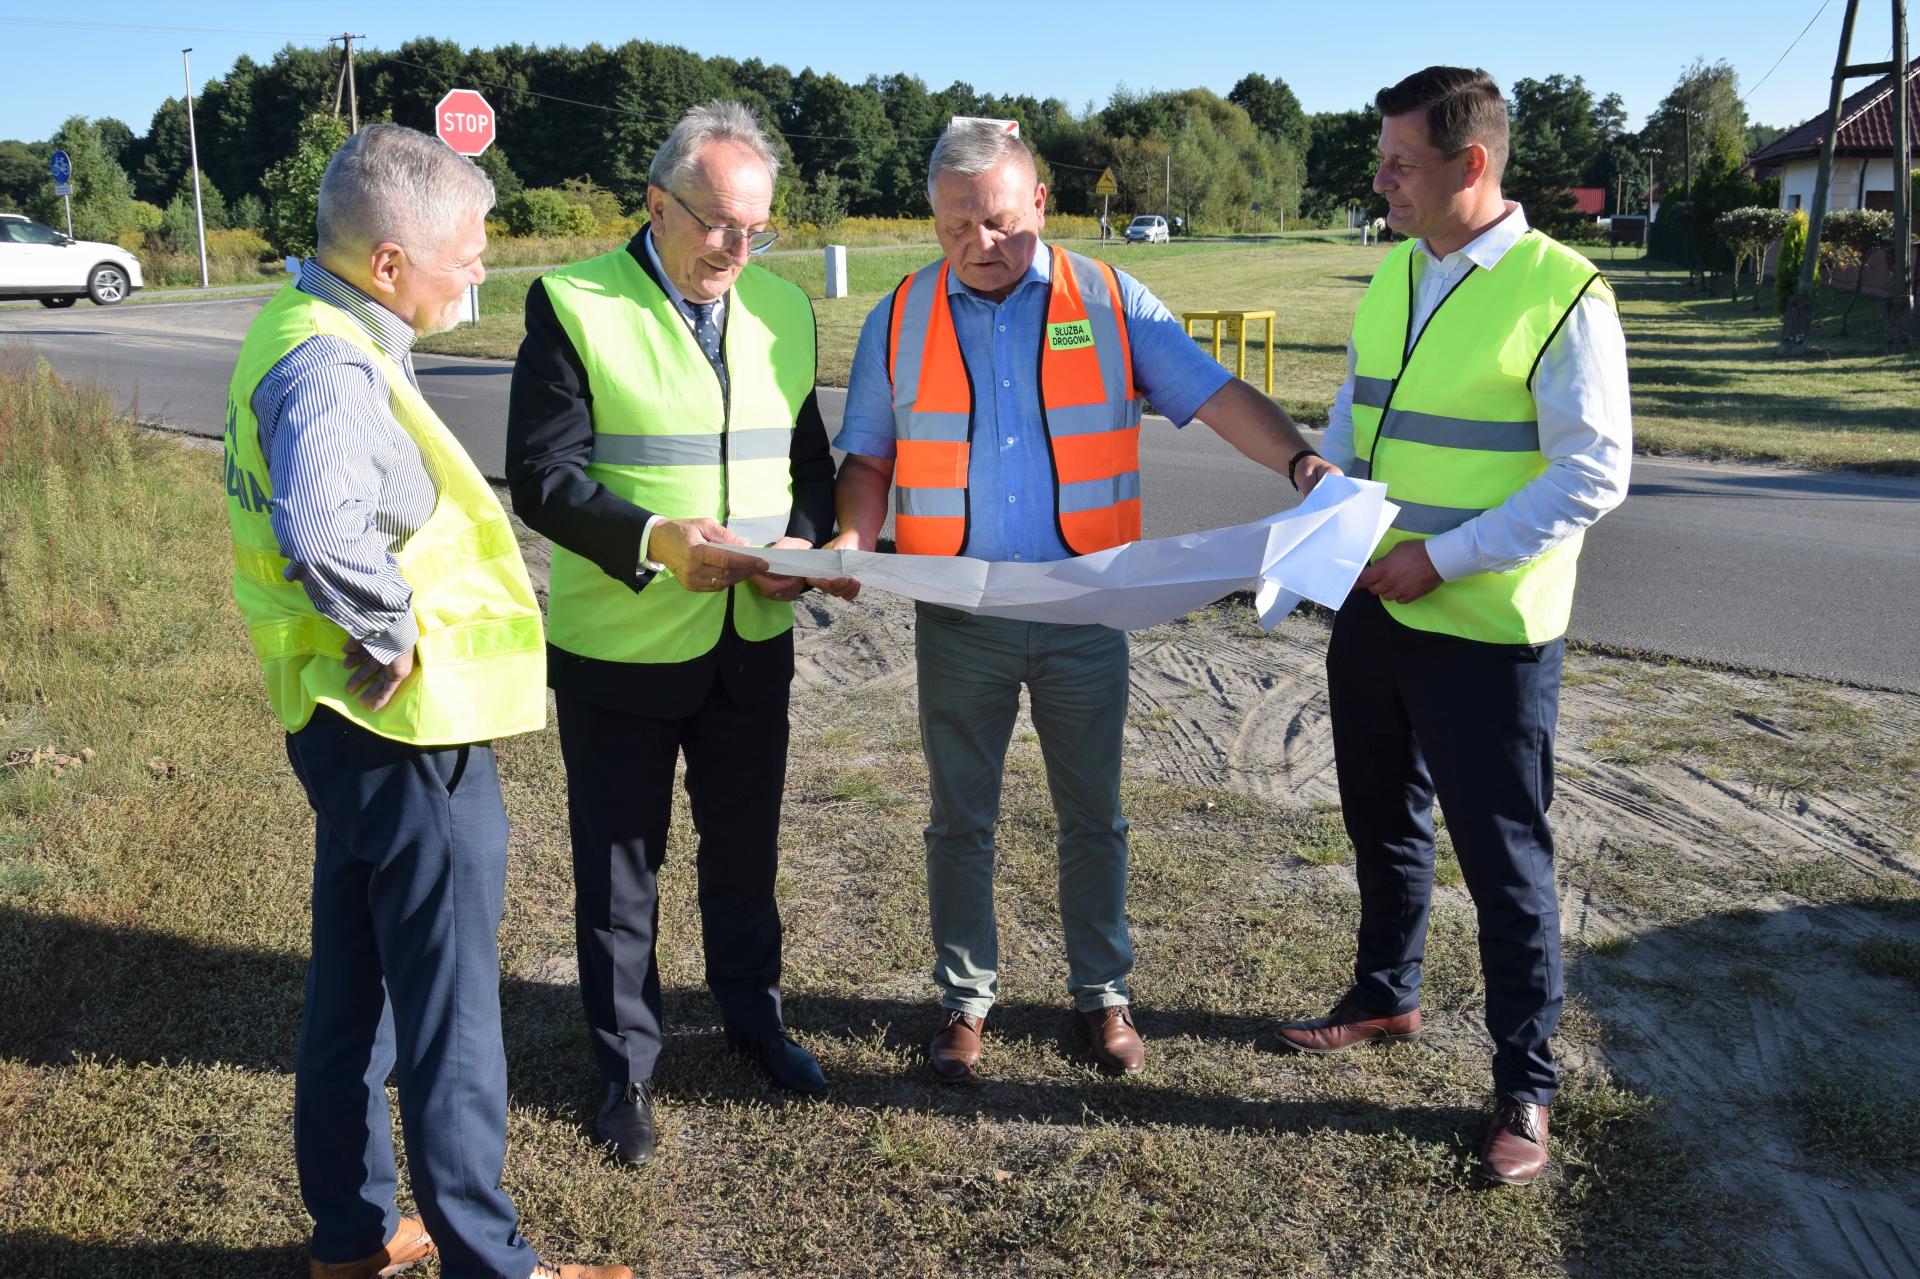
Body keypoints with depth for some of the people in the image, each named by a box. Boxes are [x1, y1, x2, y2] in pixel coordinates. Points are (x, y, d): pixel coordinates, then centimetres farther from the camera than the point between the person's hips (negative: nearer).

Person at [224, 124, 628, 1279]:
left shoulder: (314, 331, 9)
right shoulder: (331, 368, -23)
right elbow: (321, 530, -42)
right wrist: (394, 640, -26)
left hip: (358, 726, 10)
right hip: (410, 729, -10)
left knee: (356, 988, 20)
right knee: (451, 1011, 3)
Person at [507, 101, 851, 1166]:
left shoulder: (784, 308, 5)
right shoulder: (574, 305, -11)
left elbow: (811, 458, 10)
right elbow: (542, 476, -15)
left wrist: (804, 540, -10)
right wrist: (651, 539, -29)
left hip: (754, 642, 4)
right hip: (619, 650, -4)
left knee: (744, 848, 21)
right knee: (617, 868, 11)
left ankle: (752, 1014, 43)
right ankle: (627, 1064, 31)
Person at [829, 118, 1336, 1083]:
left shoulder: (1108, 303, -1)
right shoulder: (899, 321, 3)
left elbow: (1216, 396, -6)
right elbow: (869, 458, 6)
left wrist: (1301, 462, -23)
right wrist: (854, 538, -13)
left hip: (1084, 612, 0)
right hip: (958, 617, 1)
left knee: (1092, 816, 12)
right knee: (961, 820, 12)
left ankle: (1102, 993, 30)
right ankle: (965, 999, 30)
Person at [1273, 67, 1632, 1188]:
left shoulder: (1562, 294, -16)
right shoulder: (1393, 274, 6)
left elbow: (1594, 474, -17)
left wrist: (1444, 558, -21)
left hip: (1487, 634, -7)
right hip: (1373, 612, 7)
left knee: (1505, 862, 5)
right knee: (1385, 825, 22)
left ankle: (1527, 1089, 22)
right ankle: (1387, 999, 44)